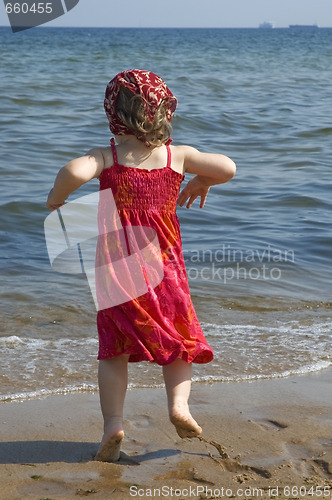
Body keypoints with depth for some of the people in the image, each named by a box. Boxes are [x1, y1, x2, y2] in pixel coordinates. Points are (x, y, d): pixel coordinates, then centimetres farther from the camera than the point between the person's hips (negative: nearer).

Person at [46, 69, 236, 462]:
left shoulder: (106, 157, -6)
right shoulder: (177, 156, -1)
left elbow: (74, 171, -26)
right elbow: (227, 168, -5)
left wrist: (56, 197, -7)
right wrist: (201, 182, 15)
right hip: (165, 269, 1)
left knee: (113, 351, 10)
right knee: (180, 341, 17)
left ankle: (113, 421, -3)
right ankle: (179, 402, -4)